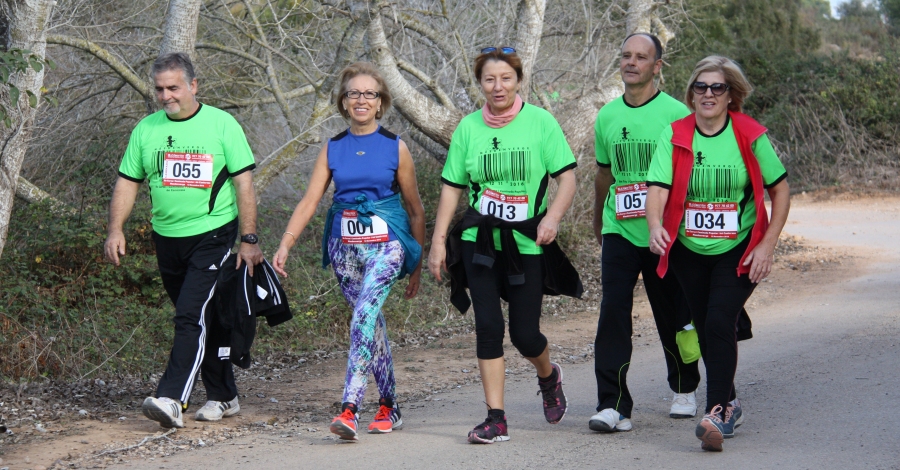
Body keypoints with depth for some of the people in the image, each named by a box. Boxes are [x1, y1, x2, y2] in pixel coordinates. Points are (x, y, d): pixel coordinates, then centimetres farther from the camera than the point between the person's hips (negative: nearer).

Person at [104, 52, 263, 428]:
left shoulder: (222, 124, -4)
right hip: (167, 238, 5)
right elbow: (128, 182, 10)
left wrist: (248, 240, -8)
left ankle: (171, 398, -21)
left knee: (192, 316, -15)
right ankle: (223, 397, 23)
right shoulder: (146, 129, 7)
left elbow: (244, 184, -4)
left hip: (212, 234, -5)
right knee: (204, 320, 13)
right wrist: (115, 230, -3)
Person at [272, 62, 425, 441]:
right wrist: (285, 244, -9)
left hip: (386, 242, -4)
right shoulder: (332, 149, 8)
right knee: (370, 323, 8)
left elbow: (414, 208, 8)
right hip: (345, 244, 4)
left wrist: (418, 263, 10)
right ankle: (388, 407, 22)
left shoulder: (395, 147, 1)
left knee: (363, 315, -22)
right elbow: (309, 201, 4)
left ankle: (350, 408, -29)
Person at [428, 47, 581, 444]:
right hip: (479, 243, 2)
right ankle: (495, 419, 0)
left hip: (528, 244, -1)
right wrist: (438, 240, 3)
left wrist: (553, 217, -19)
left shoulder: (540, 122, -2)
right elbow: (452, 187, 8)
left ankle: (548, 376, 37)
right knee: (488, 326, -8)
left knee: (524, 334, 2)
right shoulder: (468, 128, 4)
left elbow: (567, 176, -3)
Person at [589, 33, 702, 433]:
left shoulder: (675, 114, -5)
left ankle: (684, 389, 34)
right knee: (613, 311, -12)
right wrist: (598, 221, 29)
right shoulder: (607, 116, 8)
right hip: (619, 231, 2)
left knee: (673, 317, 10)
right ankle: (613, 405, -12)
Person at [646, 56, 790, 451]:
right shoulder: (674, 136, -4)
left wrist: (767, 246, -9)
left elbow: (780, 190, -2)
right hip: (690, 251, 3)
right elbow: (657, 187, -14)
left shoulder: (750, 135, -8)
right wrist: (655, 224, -35)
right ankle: (729, 403, 32)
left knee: (719, 324, -18)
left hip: (738, 250, -3)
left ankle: (717, 414, -18)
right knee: (705, 329, 12)